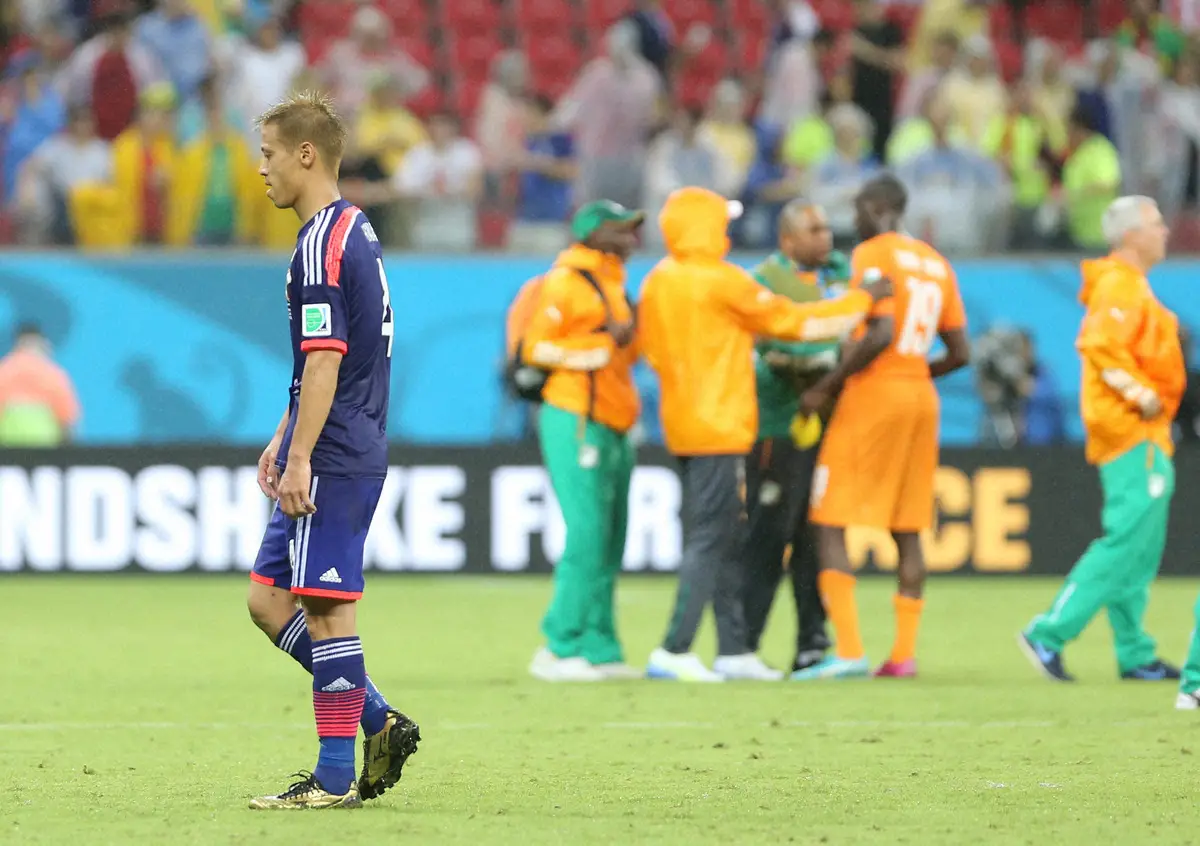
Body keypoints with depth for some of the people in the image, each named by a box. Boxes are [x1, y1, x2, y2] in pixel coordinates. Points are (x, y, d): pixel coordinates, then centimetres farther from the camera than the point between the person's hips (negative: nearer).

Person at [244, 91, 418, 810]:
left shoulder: (322, 243, -14)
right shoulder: (355, 231, 17)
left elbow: (325, 360, -20)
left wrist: (301, 457, -21)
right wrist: (283, 440, 27)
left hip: (334, 458, -10)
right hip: (354, 450, 10)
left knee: (326, 605, -5)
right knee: (269, 599, 12)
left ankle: (336, 778, -2)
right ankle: (378, 722, 12)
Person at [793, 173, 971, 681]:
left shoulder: (872, 254, -7)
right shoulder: (936, 263, 15)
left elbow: (881, 334, -19)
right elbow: (960, 353, 13)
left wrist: (826, 388, -13)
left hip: (873, 392, -7)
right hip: (921, 397, 7)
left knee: (829, 524, -4)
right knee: (908, 532, 10)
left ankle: (849, 651, -14)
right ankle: (904, 653, 7)